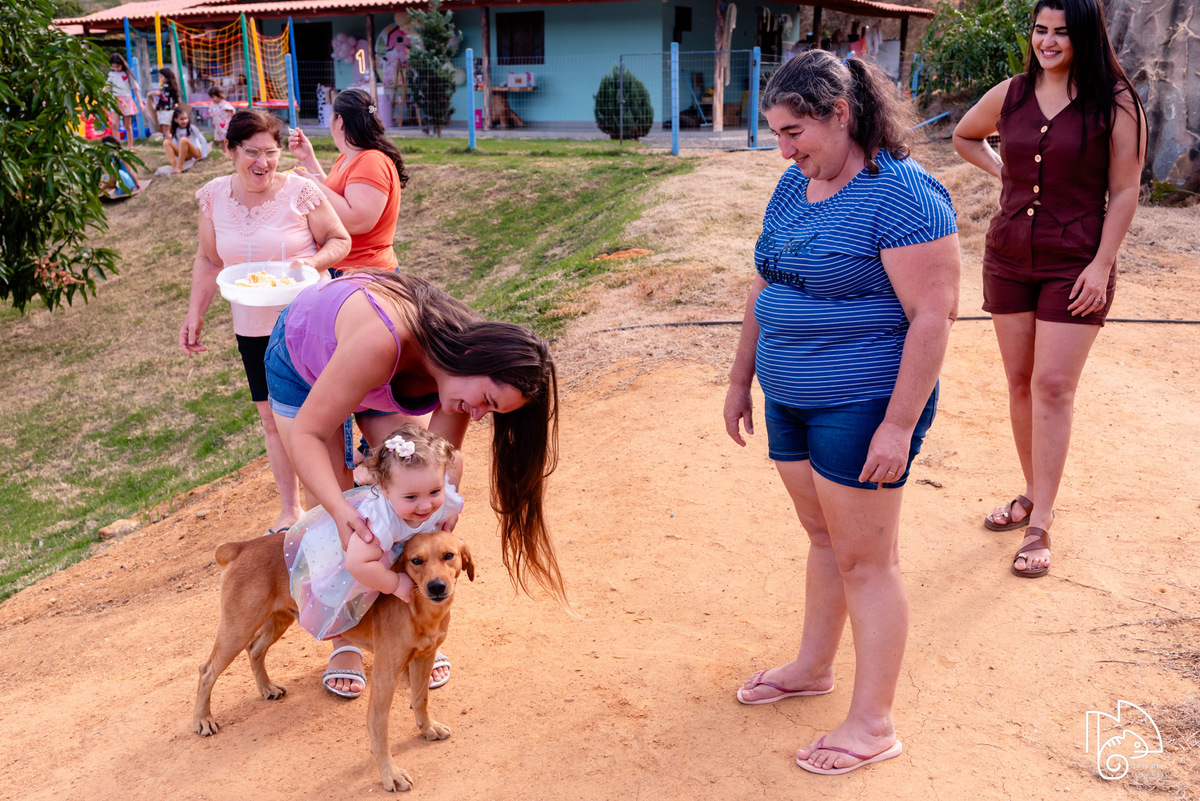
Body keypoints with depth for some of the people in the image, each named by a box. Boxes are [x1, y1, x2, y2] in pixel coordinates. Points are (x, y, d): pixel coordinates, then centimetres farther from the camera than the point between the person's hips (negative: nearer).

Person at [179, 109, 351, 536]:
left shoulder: (300, 191, -11)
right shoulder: (214, 196, 0)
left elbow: (340, 240, -2)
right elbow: (208, 260, 12)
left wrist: (313, 262, -21)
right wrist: (195, 314, 6)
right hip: (253, 328, 4)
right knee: (272, 418, 11)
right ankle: (289, 508, 26)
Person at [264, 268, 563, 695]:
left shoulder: (462, 370, -27)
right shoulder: (381, 342, -47)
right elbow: (307, 433, -41)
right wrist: (340, 509, -53)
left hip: (391, 375, 5)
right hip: (302, 363, -4)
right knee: (340, 521, -6)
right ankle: (344, 641, 13)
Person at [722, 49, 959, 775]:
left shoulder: (902, 195, -18)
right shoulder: (795, 185, 8)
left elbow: (933, 315, -20)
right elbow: (765, 288, 16)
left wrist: (900, 424, -22)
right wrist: (741, 379, 17)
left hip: (861, 408, -8)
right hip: (791, 400, 8)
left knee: (866, 559, 1)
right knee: (823, 535, 20)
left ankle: (874, 724, 15)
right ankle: (814, 667, 38)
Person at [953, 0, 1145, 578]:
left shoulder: (1114, 103, -7)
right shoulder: (1010, 96, 5)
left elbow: (1124, 190, -6)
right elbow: (964, 136, 24)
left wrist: (1101, 264, -13)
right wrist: (1002, 171, 9)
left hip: (1075, 265, -4)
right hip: (1008, 258, 5)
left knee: (1053, 386, -7)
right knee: (1020, 381, 11)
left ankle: (1040, 526, -1)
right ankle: (1033, 495, 28)